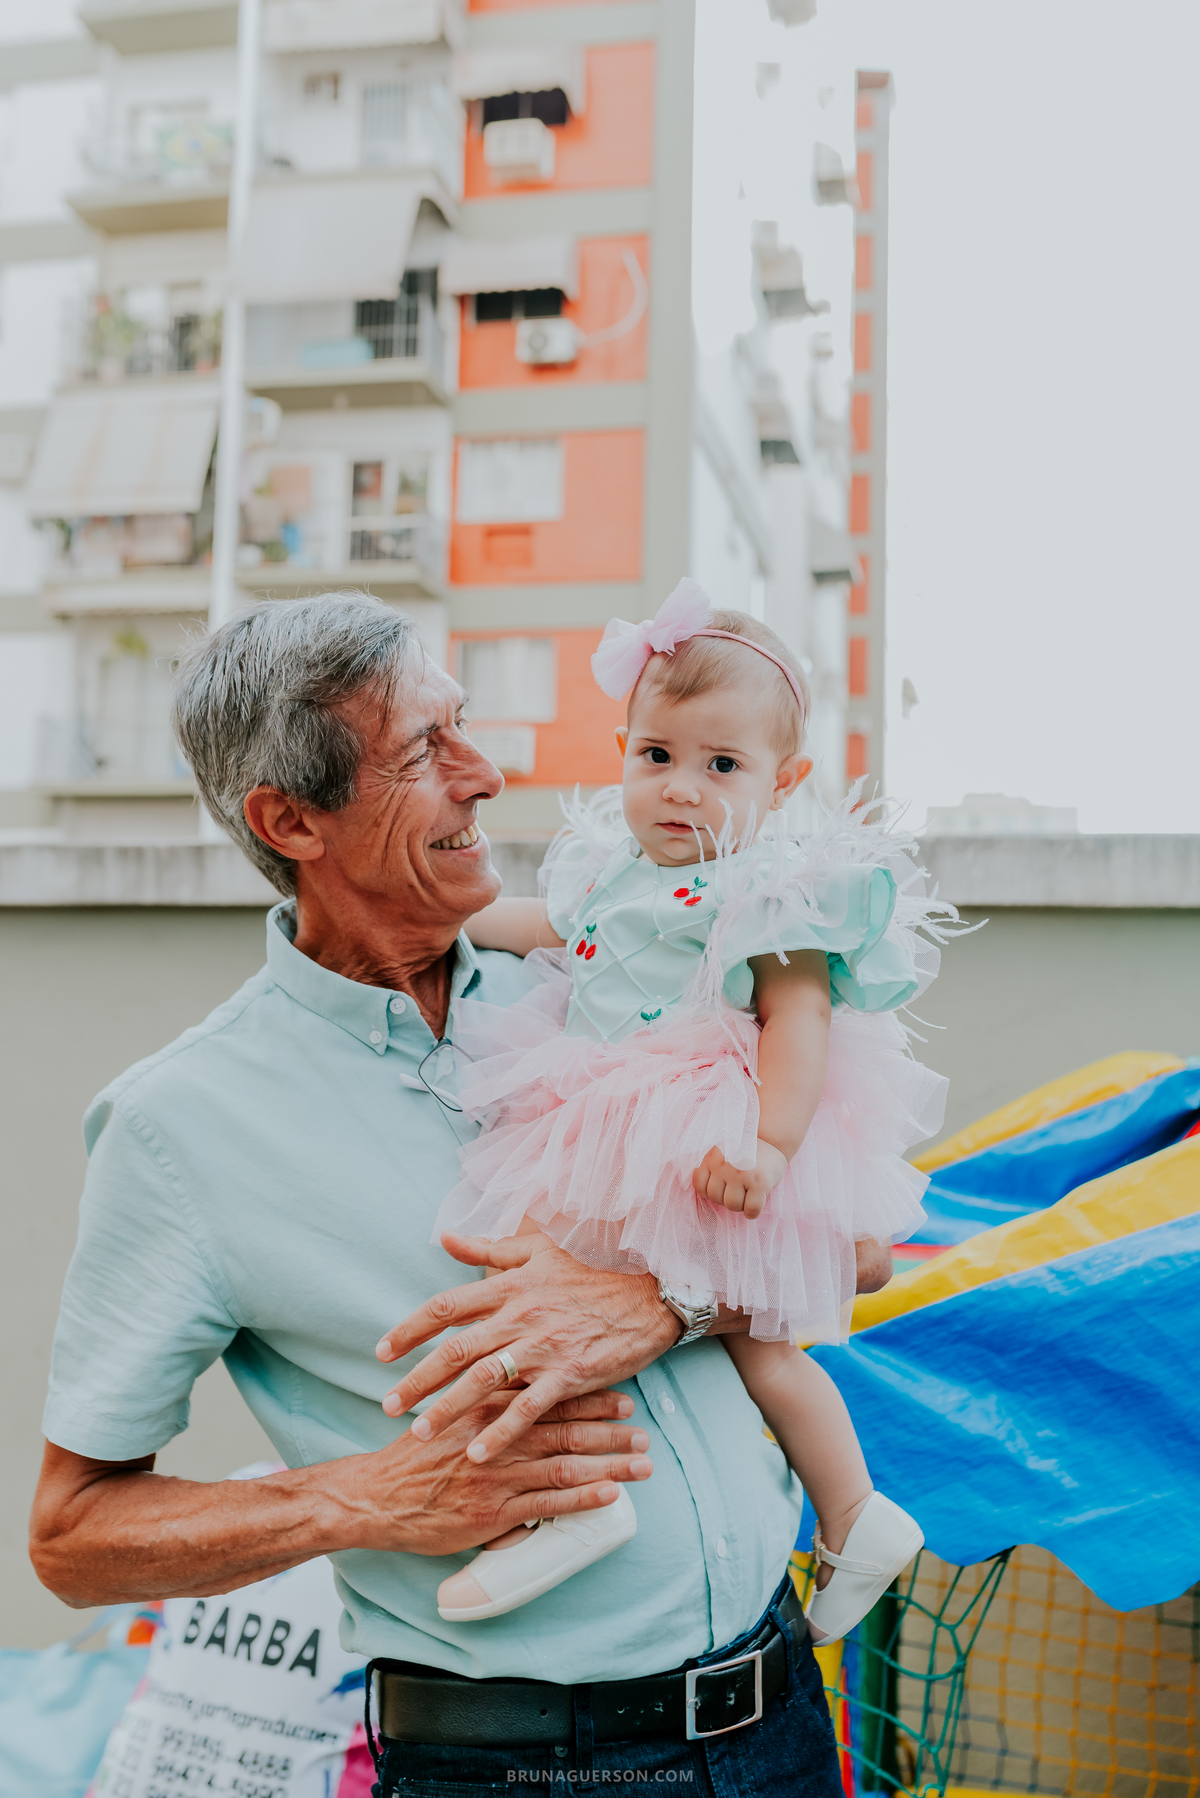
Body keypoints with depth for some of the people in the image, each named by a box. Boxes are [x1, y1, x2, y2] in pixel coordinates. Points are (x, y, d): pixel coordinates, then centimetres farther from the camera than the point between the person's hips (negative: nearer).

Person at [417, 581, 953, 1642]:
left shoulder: (773, 895, -12)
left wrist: (768, 1142, -30)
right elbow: (550, 925, 30)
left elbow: (798, 1017, -20)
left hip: (714, 1157, -8)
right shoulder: (617, 868, 13)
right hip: (613, 1140, 8)